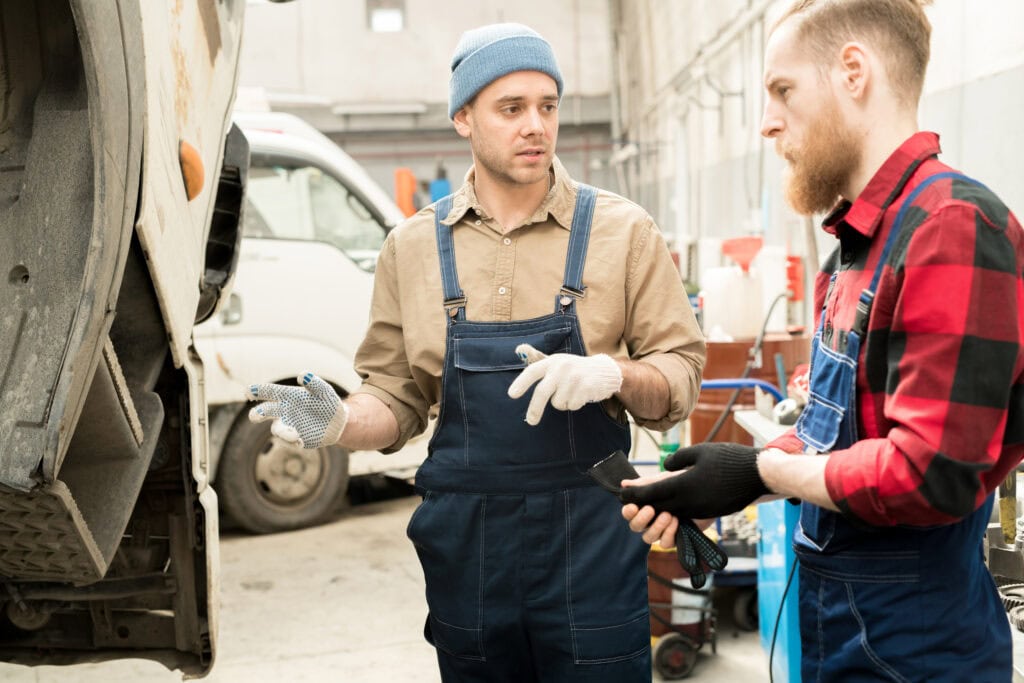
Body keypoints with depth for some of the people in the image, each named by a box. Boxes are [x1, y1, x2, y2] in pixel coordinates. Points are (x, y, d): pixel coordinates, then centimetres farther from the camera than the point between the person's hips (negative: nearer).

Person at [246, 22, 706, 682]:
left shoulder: (622, 231, 0)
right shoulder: (413, 246, 6)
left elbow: (681, 376, 1)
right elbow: (398, 399, 9)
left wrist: (611, 373, -20)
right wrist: (341, 423, -12)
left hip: (591, 535, -1)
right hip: (465, 545, 2)